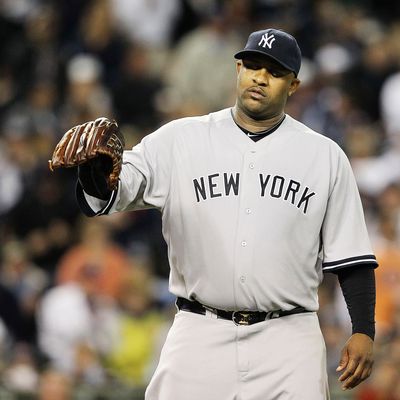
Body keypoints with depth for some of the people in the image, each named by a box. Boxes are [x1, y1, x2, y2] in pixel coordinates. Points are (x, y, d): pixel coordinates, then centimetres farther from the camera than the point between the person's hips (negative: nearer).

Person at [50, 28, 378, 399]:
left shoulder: (324, 156, 7)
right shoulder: (179, 140, 5)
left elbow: (351, 256, 9)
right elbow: (105, 194, -7)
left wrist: (363, 331, -2)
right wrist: (95, 161, -30)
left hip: (287, 341, 0)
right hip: (200, 337, 0)